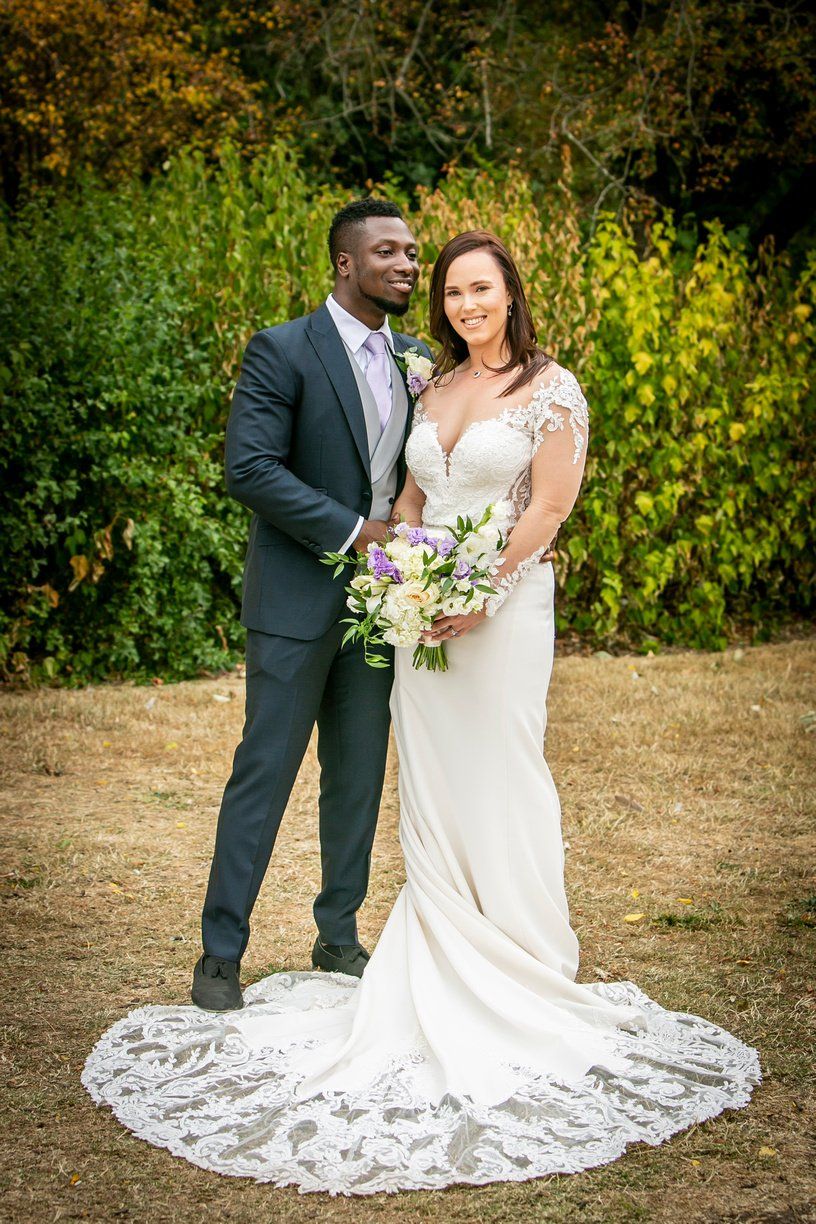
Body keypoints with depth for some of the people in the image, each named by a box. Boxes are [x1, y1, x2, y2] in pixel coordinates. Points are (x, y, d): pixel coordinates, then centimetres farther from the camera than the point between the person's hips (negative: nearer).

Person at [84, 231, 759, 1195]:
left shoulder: (549, 388, -4)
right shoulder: (435, 388, 13)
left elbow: (551, 504, -10)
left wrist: (483, 590, -16)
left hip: (504, 607, -6)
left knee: (499, 780, 0)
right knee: (429, 785, 7)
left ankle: (525, 975, 15)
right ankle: (444, 962, 19)